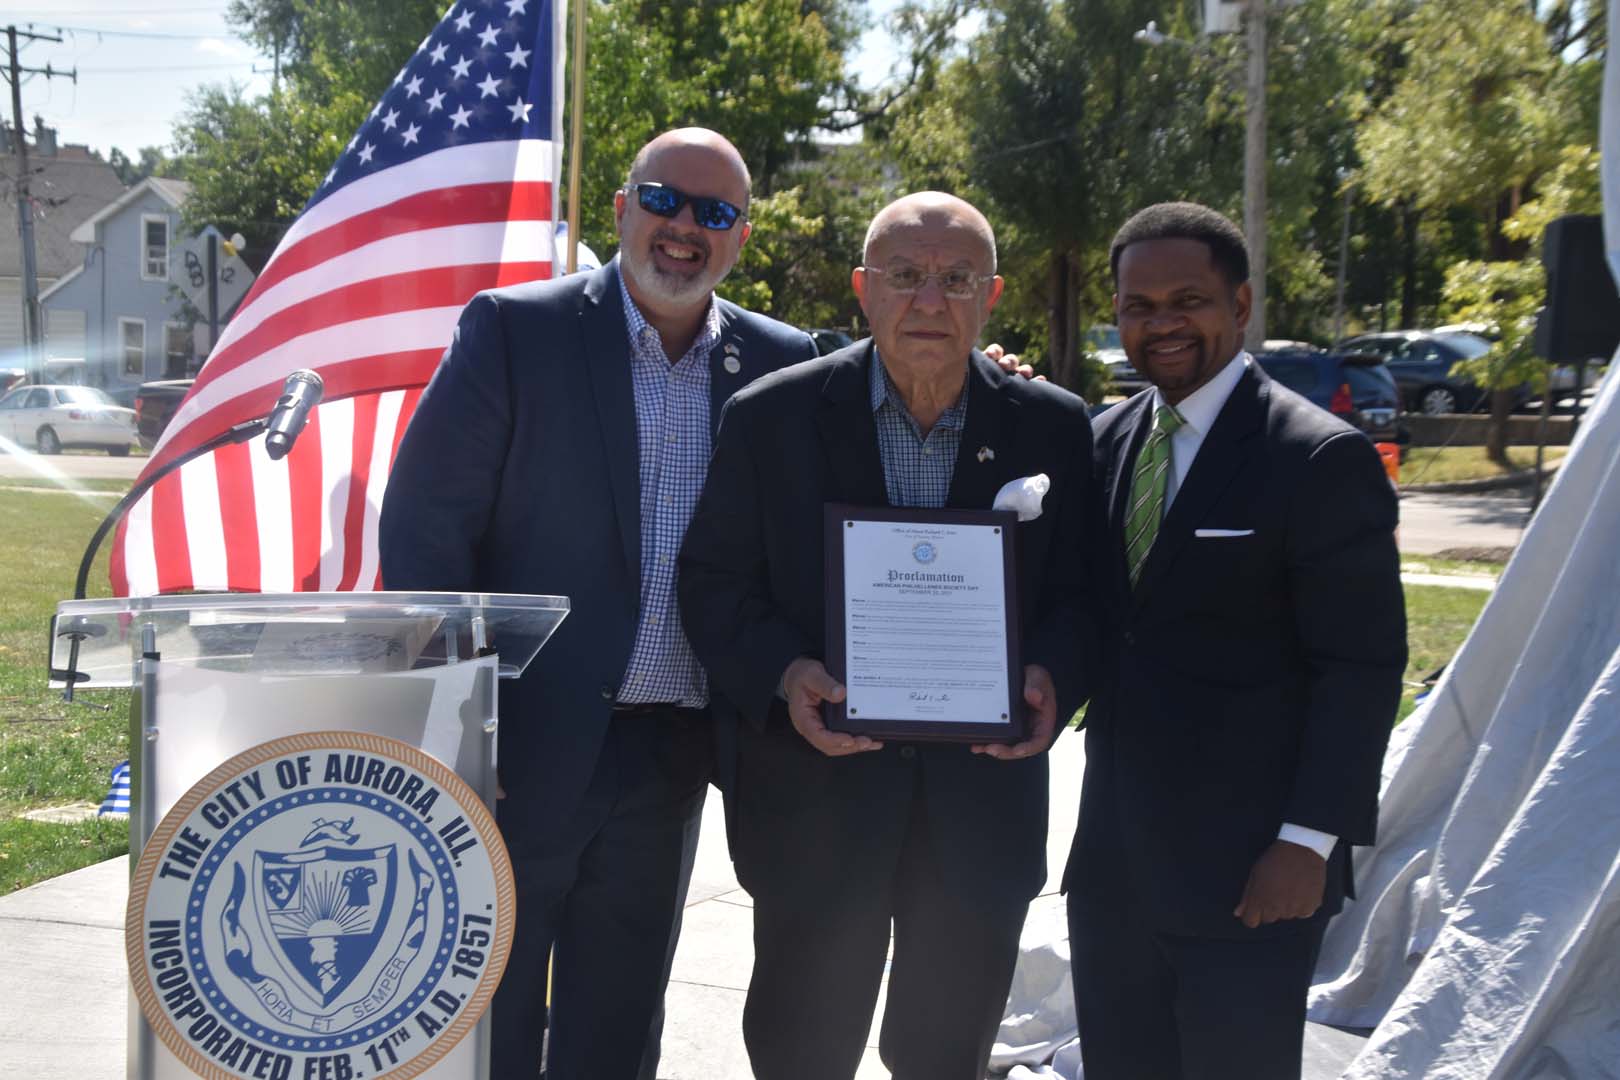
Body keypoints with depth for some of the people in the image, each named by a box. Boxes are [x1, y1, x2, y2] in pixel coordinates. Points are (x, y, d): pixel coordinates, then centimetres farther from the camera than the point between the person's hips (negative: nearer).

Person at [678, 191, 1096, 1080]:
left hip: (982, 796, 2)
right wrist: (784, 674, -20)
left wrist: (1051, 678, -17)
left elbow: (1078, 592, 3)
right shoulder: (771, 417, -4)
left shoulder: (1054, 428, 0)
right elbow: (713, 582, -2)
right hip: (815, 790, -1)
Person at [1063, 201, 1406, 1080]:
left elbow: (1362, 668, -13)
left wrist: (1311, 843, -17)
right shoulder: (1106, 440, 8)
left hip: (1247, 870, -6)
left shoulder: (1322, 457, -12)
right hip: (1112, 860, 6)